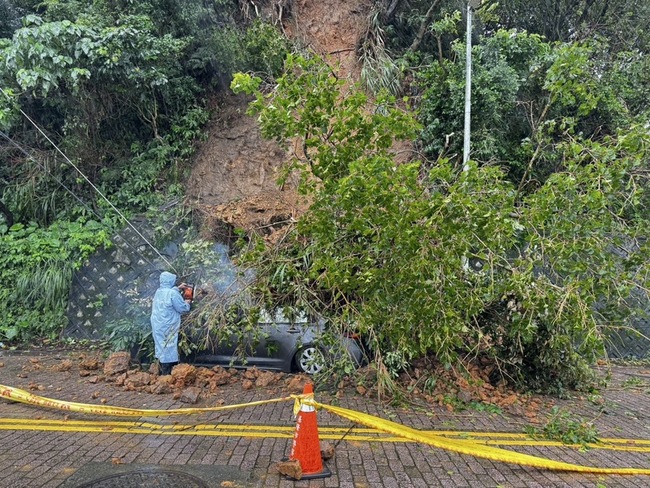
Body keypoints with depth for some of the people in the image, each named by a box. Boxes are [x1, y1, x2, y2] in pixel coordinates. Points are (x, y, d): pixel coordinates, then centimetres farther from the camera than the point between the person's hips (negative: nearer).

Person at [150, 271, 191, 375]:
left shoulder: (158, 292, 7)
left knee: (161, 346, 16)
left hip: (157, 326, 8)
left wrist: (178, 288, 33)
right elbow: (182, 308, -13)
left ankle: (162, 372, 25)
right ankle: (166, 373, 1)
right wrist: (187, 303, 6)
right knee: (168, 348, -2)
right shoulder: (173, 293, -18)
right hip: (168, 327, -8)